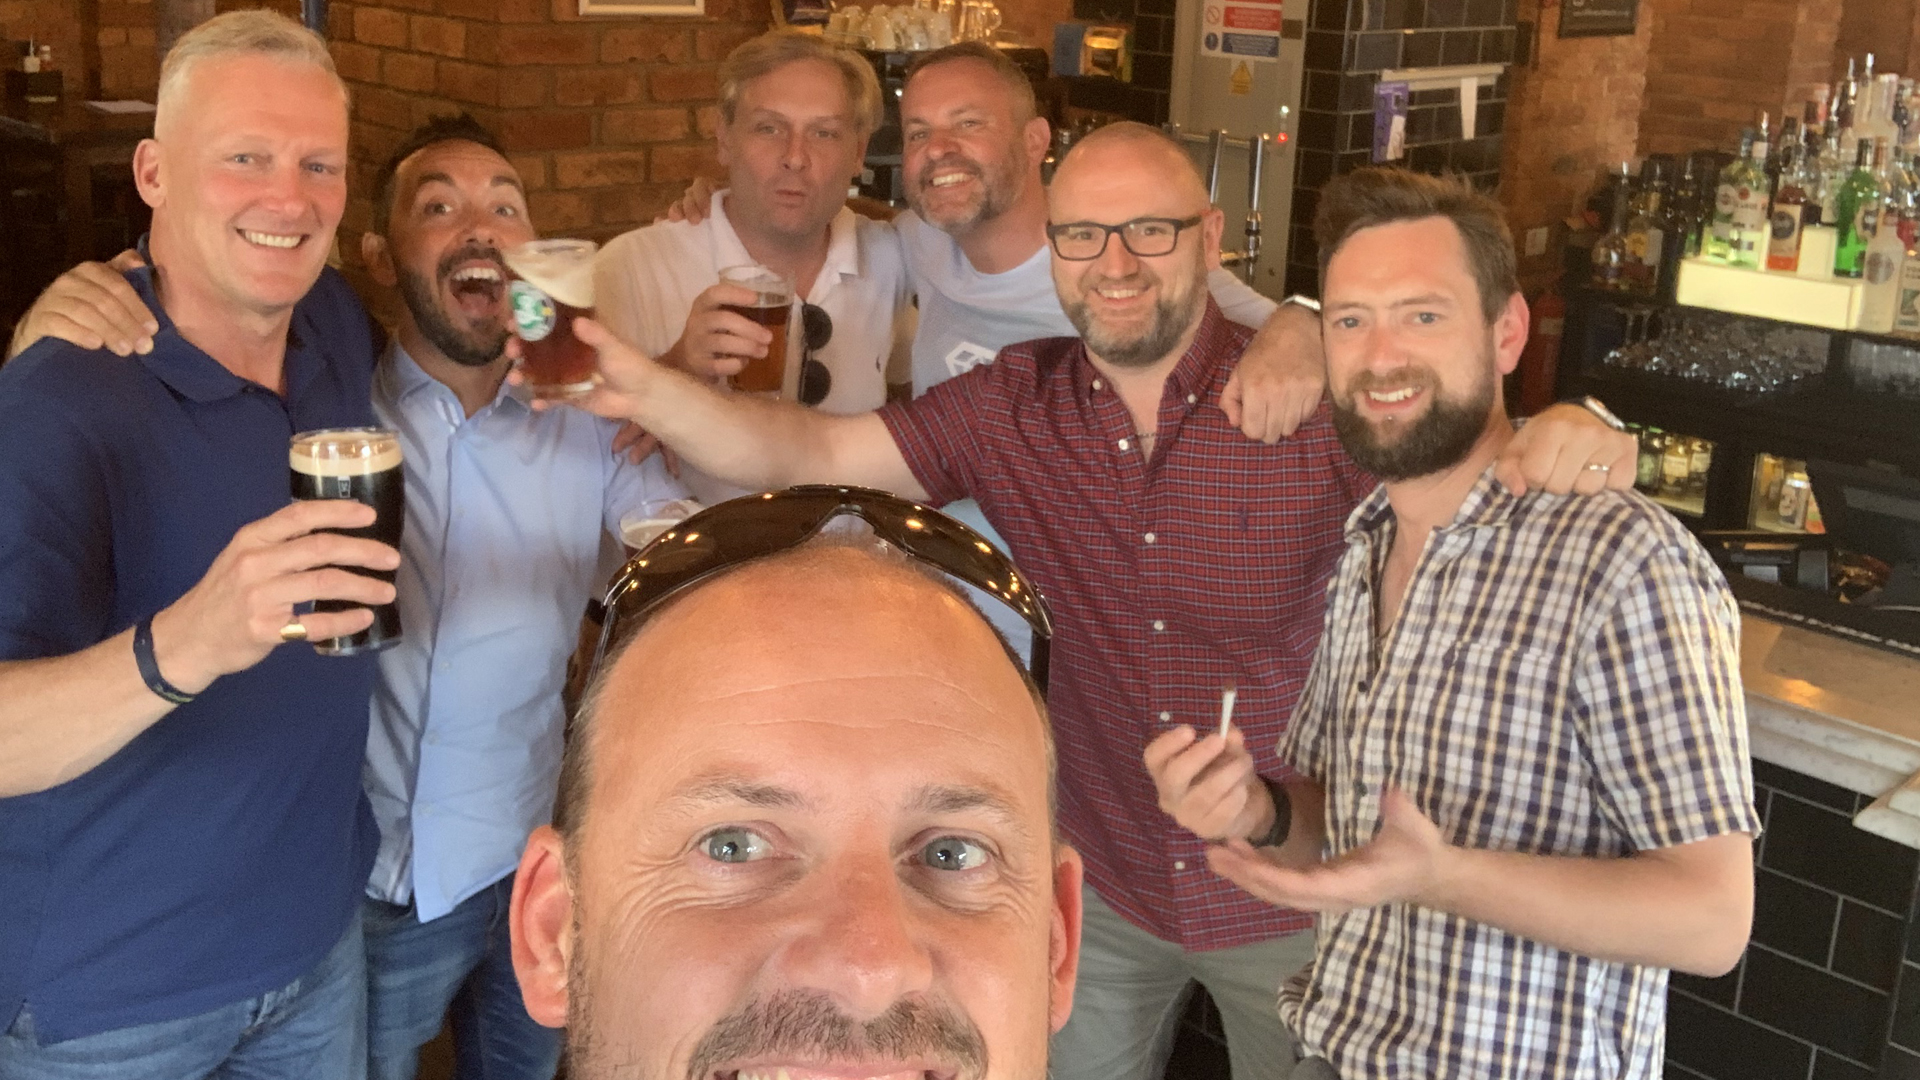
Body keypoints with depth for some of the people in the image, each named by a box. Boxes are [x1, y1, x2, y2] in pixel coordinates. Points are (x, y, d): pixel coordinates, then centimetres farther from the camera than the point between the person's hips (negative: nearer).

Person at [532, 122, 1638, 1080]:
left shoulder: (1313, 401, -18)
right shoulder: (1014, 407, -8)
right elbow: (810, 451, -11)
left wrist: (1565, 434, -39)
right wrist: (645, 386, -27)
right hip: (1102, 885, 3)